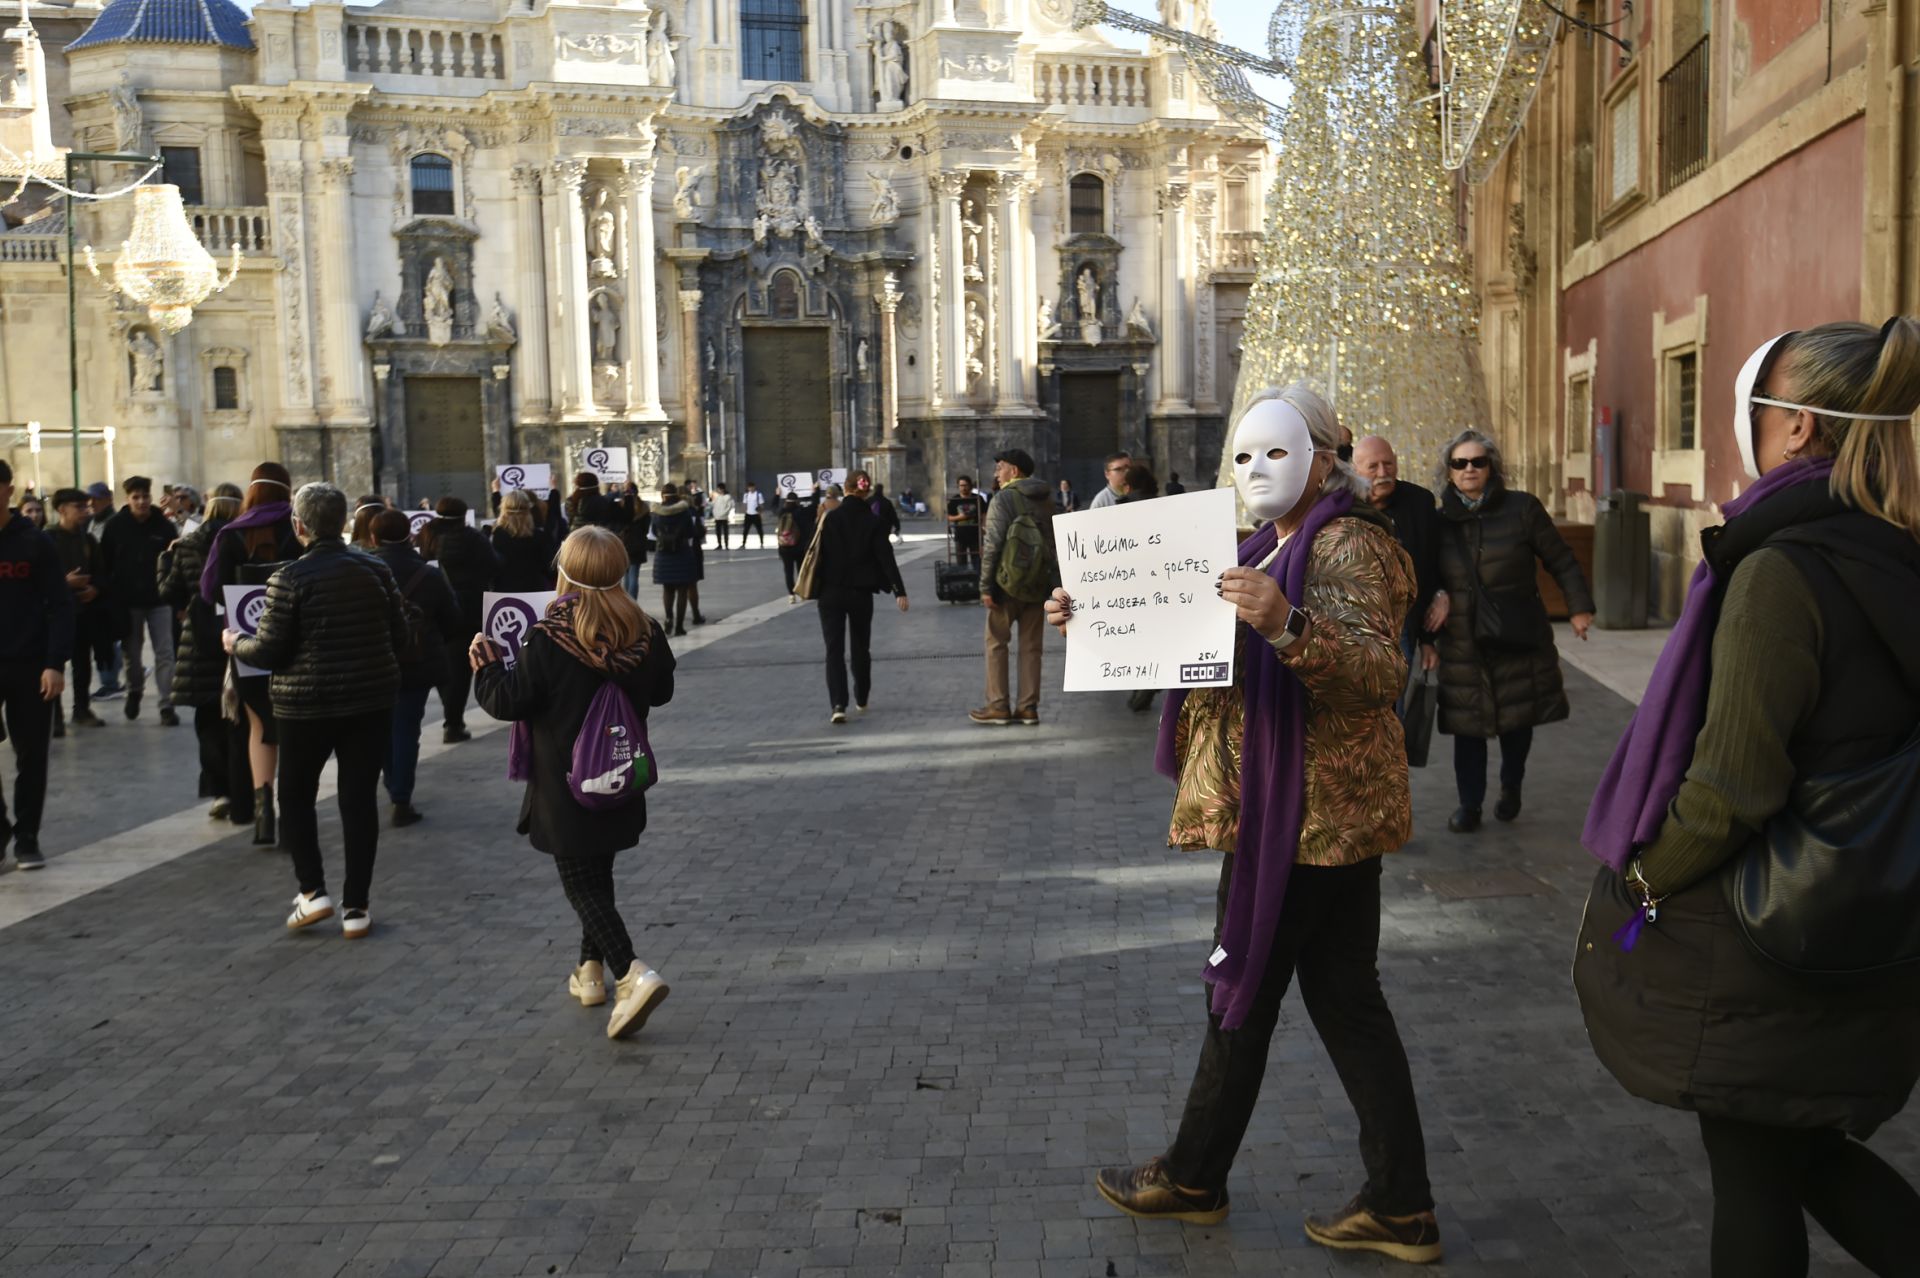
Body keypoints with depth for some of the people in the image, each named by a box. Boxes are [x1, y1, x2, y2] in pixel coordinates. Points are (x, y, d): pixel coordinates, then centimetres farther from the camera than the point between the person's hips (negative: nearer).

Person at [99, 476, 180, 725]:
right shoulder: (115, 526, -3)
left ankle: (166, 704, -1)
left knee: (164, 652, -4)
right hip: (127, 601, 1)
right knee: (132, 651, 14)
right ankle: (135, 691, 38)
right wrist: (110, 596, -6)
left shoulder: (164, 525, -3)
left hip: (159, 599, -1)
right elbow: (105, 564, -2)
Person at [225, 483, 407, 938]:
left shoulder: (289, 579, -12)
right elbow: (400, 636, 6)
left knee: (296, 794, 16)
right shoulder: (375, 569, 0)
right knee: (359, 798, 7)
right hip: (371, 701, 3)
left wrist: (235, 643, 10)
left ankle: (312, 891, 10)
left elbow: (268, 652, -11)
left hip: (307, 704, -3)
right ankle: (356, 908, 9)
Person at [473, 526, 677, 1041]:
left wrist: (485, 664, 4)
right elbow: (661, 691, 10)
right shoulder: (644, 632, -4)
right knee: (598, 875, 22)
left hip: (566, 788, -5)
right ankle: (591, 971, 32)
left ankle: (631, 974, -17)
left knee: (581, 884, -1)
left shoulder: (548, 639, -19)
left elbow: (508, 701, -13)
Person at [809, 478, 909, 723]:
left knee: (834, 649, -2)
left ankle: (838, 704, -16)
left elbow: (818, 553, -7)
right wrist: (900, 591, -10)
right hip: (861, 593, 1)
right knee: (861, 647, 18)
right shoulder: (873, 523, -5)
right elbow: (886, 558, -10)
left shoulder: (829, 518, -6)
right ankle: (861, 700, 30)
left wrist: (813, 586, 3)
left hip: (831, 593, -1)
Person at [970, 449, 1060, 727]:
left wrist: (985, 587, -13)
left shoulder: (1003, 500, -10)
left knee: (996, 642, 5)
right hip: (1039, 585, 6)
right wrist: (1055, 584, 15)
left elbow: (992, 546, -15)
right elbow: (1056, 545, 13)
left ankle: (999, 706, 4)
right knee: (1031, 646, 9)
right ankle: (1029, 707, 9)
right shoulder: (1046, 500, 11)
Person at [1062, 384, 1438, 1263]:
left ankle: (1193, 1179, 22)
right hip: (1325, 813, 10)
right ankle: (1400, 1208, 17)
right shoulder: (1276, 549, 17)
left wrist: (1287, 625, -44)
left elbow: (1377, 672, -28)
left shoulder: (1346, 547, -13)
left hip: (1304, 814, -9)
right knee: (1346, 1000, 10)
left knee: (1244, 992, 4)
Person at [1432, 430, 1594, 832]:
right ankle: (1469, 806, 14)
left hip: (1520, 637, -1)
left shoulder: (1522, 508, -3)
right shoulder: (1442, 520, 4)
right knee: (1467, 726, 1)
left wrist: (1580, 607, -4)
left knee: (1518, 718, 9)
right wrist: (1437, 600, -5)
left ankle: (1511, 788, 34)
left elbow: (1562, 562, 1)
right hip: (1462, 643, 1)